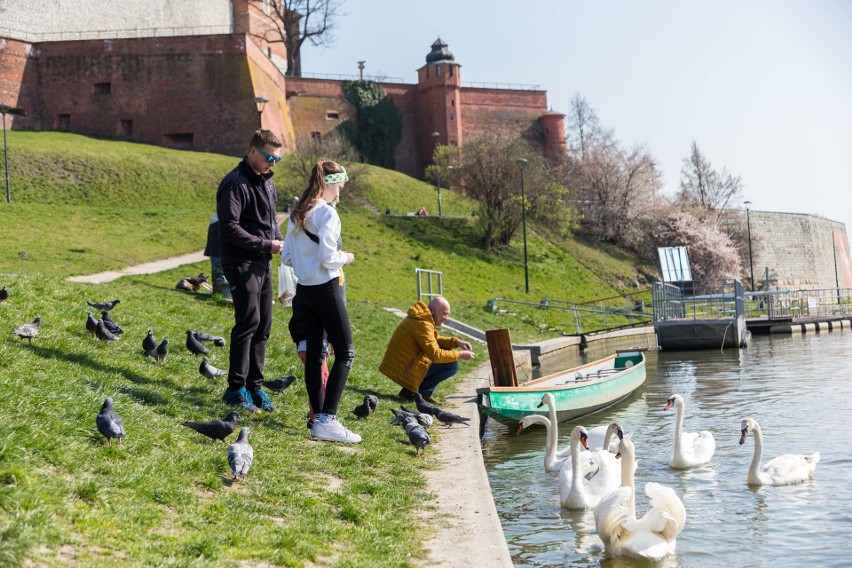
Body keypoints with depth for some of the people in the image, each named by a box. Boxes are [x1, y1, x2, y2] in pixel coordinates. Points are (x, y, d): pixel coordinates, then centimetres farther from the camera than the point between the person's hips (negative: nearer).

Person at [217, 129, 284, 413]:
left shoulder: (266, 182, 15)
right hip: (241, 262, -9)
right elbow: (229, 228, -19)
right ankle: (236, 388, -4)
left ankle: (254, 386, 16)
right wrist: (265, 244, -18)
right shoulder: (235, 184, -13)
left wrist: (280, 241, 3)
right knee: (249, 321, -12)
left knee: (263, 325, 8)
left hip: (263, 263, 9)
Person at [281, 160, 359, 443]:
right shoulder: (327, 213, -14)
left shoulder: (297, 213, 11)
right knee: (345, 353, -4)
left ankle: (318, 419, 15)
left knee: (313, 353, 11)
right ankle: (327, 420, -11)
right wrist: (344, 258, -2)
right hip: (325, 289, -8)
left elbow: (287, 256, 13)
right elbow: (327, 257, -21)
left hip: (304, 289, 9)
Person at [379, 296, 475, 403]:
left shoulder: (421, 318, 11)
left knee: (446, 352, 18)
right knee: (452, 365, -13)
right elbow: (435, 354, -26)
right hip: (404, 371, -10)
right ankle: (412, 392, -7)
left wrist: (456, 342, 4)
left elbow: (435, 339, 20)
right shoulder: (423, 324, -21)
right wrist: (460, 355, -17)